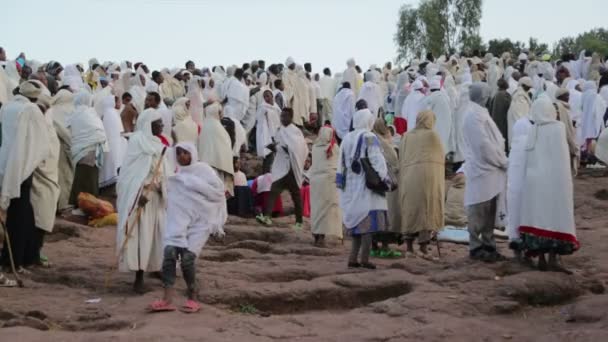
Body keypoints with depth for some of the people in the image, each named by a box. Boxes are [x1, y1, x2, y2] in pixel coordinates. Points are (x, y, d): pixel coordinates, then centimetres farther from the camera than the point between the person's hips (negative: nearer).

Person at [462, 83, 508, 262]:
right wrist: (503, 161, -10)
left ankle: (488, 245, 19)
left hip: (489, 170, 9)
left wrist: (502, 160, 7)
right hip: (481, 170, -9)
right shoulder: (474, 116, -15)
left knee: (489, 212, 12)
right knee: (479, 212, -2)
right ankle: (476, 248, 6)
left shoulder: (480, 113, 15)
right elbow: (484, 145, -20)